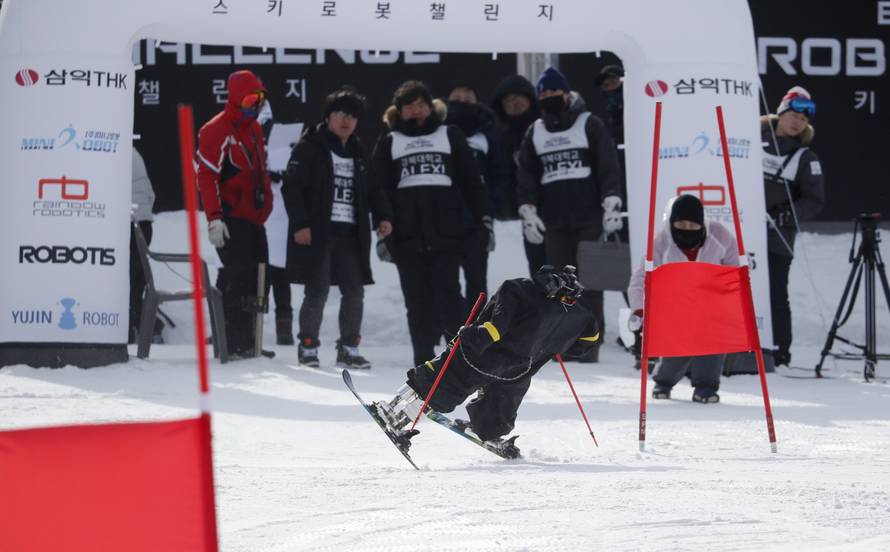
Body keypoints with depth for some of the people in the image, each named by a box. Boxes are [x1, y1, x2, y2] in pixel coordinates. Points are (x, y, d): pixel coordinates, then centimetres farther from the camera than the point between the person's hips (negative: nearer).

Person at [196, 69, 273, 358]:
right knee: (237, 276, -14)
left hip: (254, 218, 9)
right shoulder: (217, 131, -10)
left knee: (256, 278, 7)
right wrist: (214, 218, -24)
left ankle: (246, 343, 14)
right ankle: (231, 344, -12)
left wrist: (266, 207, 24)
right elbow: (206, 177, -17)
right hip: (231, 219, -9)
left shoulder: (254, 129, 17)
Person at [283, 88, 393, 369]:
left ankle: (348, 348, 12)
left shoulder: (358, 153, 17)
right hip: (316, 234, -6)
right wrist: (300, 224, -14)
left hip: (350, 235, 6)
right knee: (317, 293, -4)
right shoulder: (310, 147, -1)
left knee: (354, 292, 3)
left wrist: (382, 216, 8)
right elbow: (292, 186, -6)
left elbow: (371, 190, 25)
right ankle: (308, 347, 8)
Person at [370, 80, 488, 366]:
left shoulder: (450, 136, 12)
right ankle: (423, 356, 6)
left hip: (446, 234, -1)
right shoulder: (388, 143, 14)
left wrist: (483, 219, 3)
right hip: (407, 235, 1)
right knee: (417, 299, 2)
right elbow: (379, 190, 9)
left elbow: (471, 180, 10)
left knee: (448, 293, -9)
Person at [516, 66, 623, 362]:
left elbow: (608, 166, -1)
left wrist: (611, 204, -10)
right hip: (553, 220, 4)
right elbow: (526, 175, 16)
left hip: (588, 217, -4)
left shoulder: (589, 125, 3)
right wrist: (527, 211, 5)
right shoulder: (534, 133, 15)